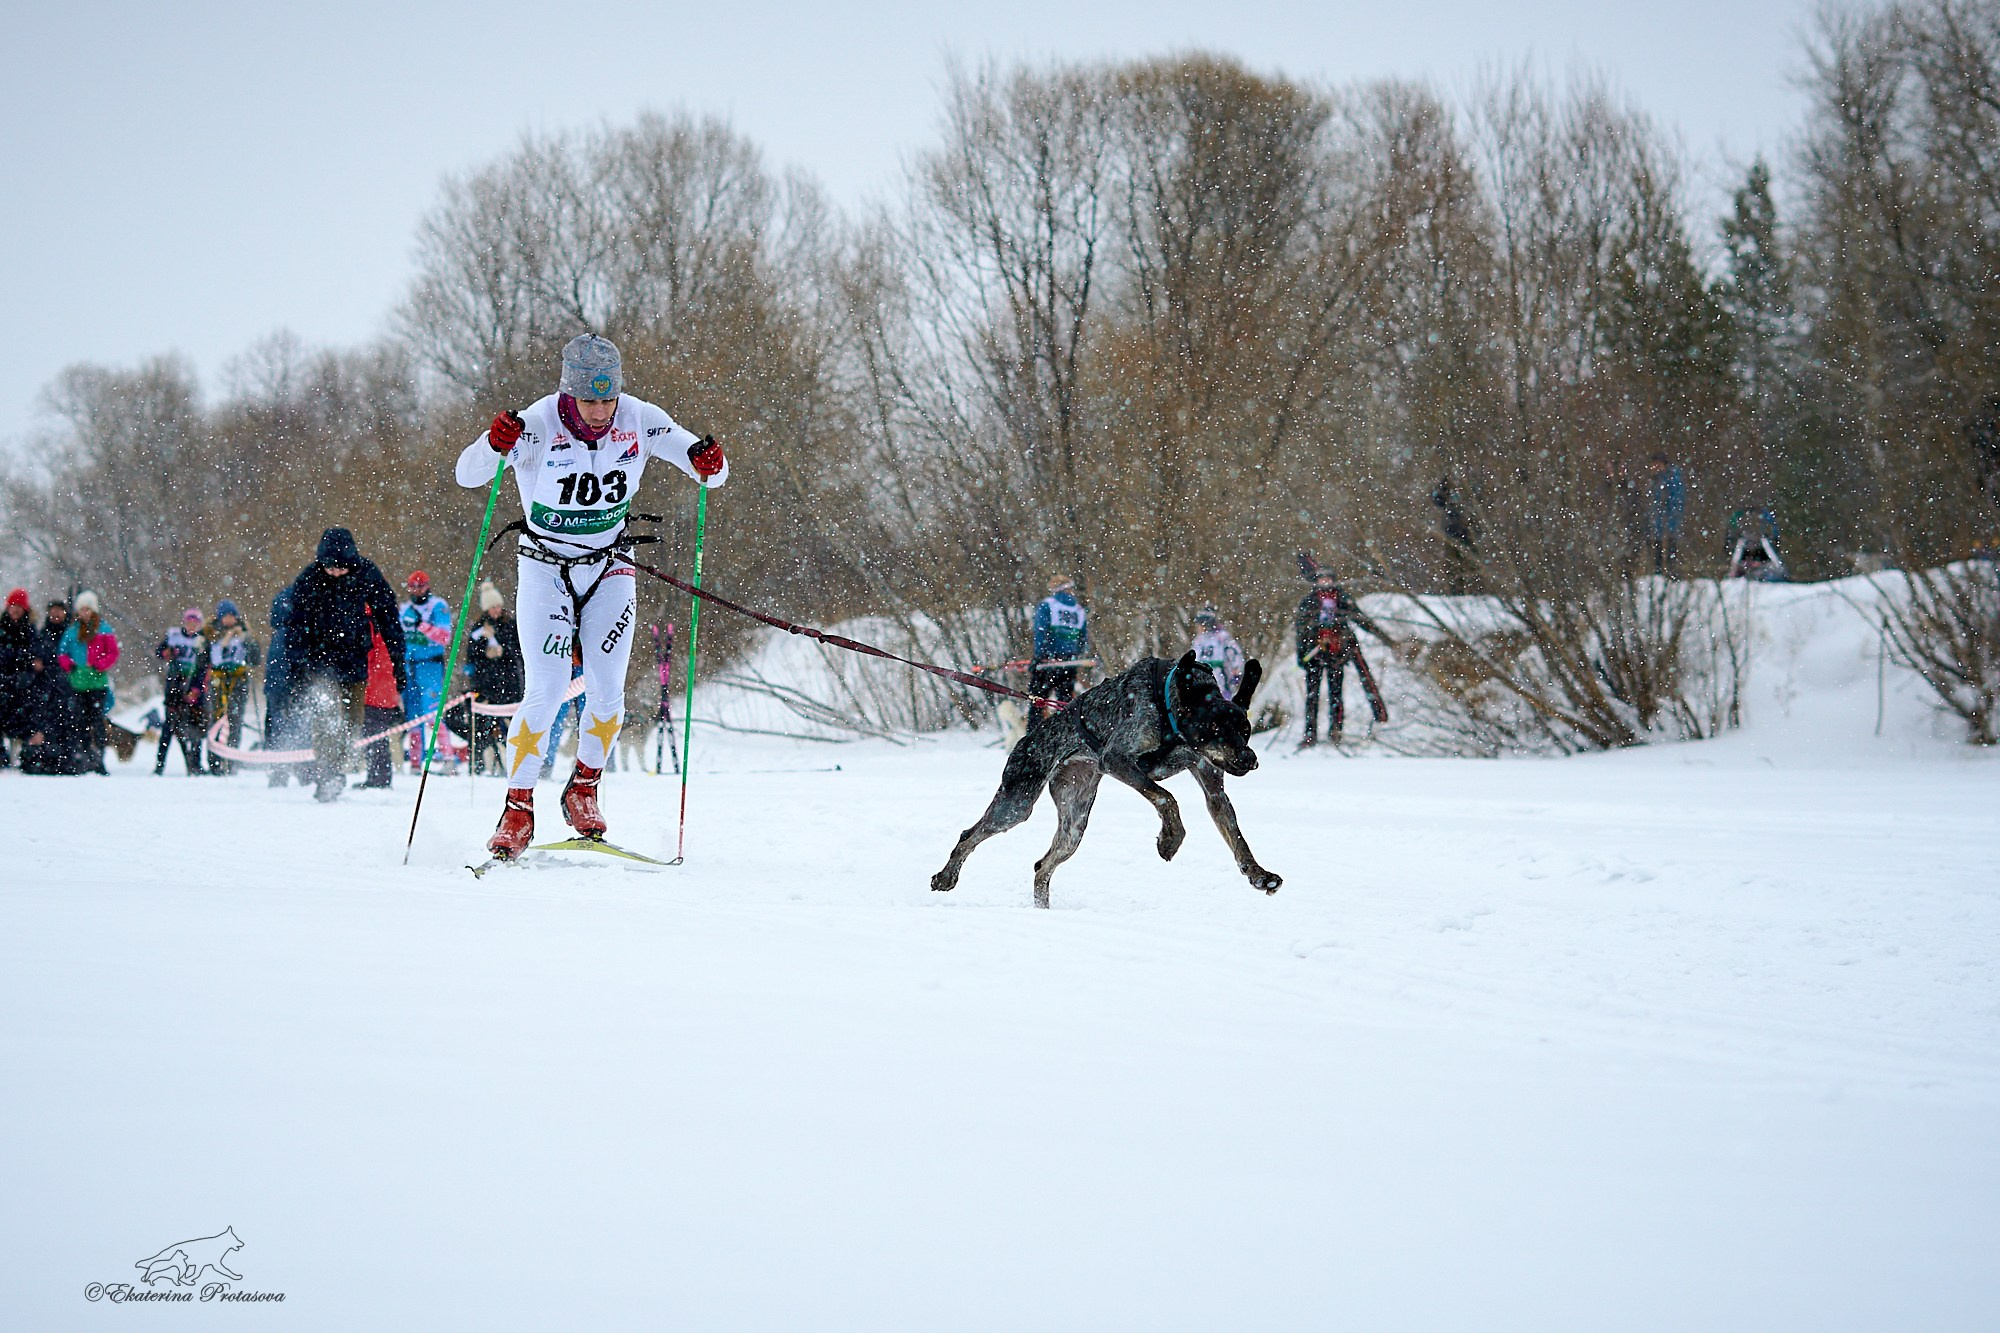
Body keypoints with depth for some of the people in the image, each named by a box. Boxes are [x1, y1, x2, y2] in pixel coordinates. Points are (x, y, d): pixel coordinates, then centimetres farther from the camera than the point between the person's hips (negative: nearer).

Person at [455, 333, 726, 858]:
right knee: (546, 691, -14)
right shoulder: (539, 424, -21)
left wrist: (709, 464, -32)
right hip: (545, 570, -3)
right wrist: (495, 444, -49)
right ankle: (517, 810, -2)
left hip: (610, 570, 3)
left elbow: (710, 471, -8)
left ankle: (583, 790, 17)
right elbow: (467, 475, -28)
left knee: (606, 691, -6)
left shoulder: (639, 420, -13)